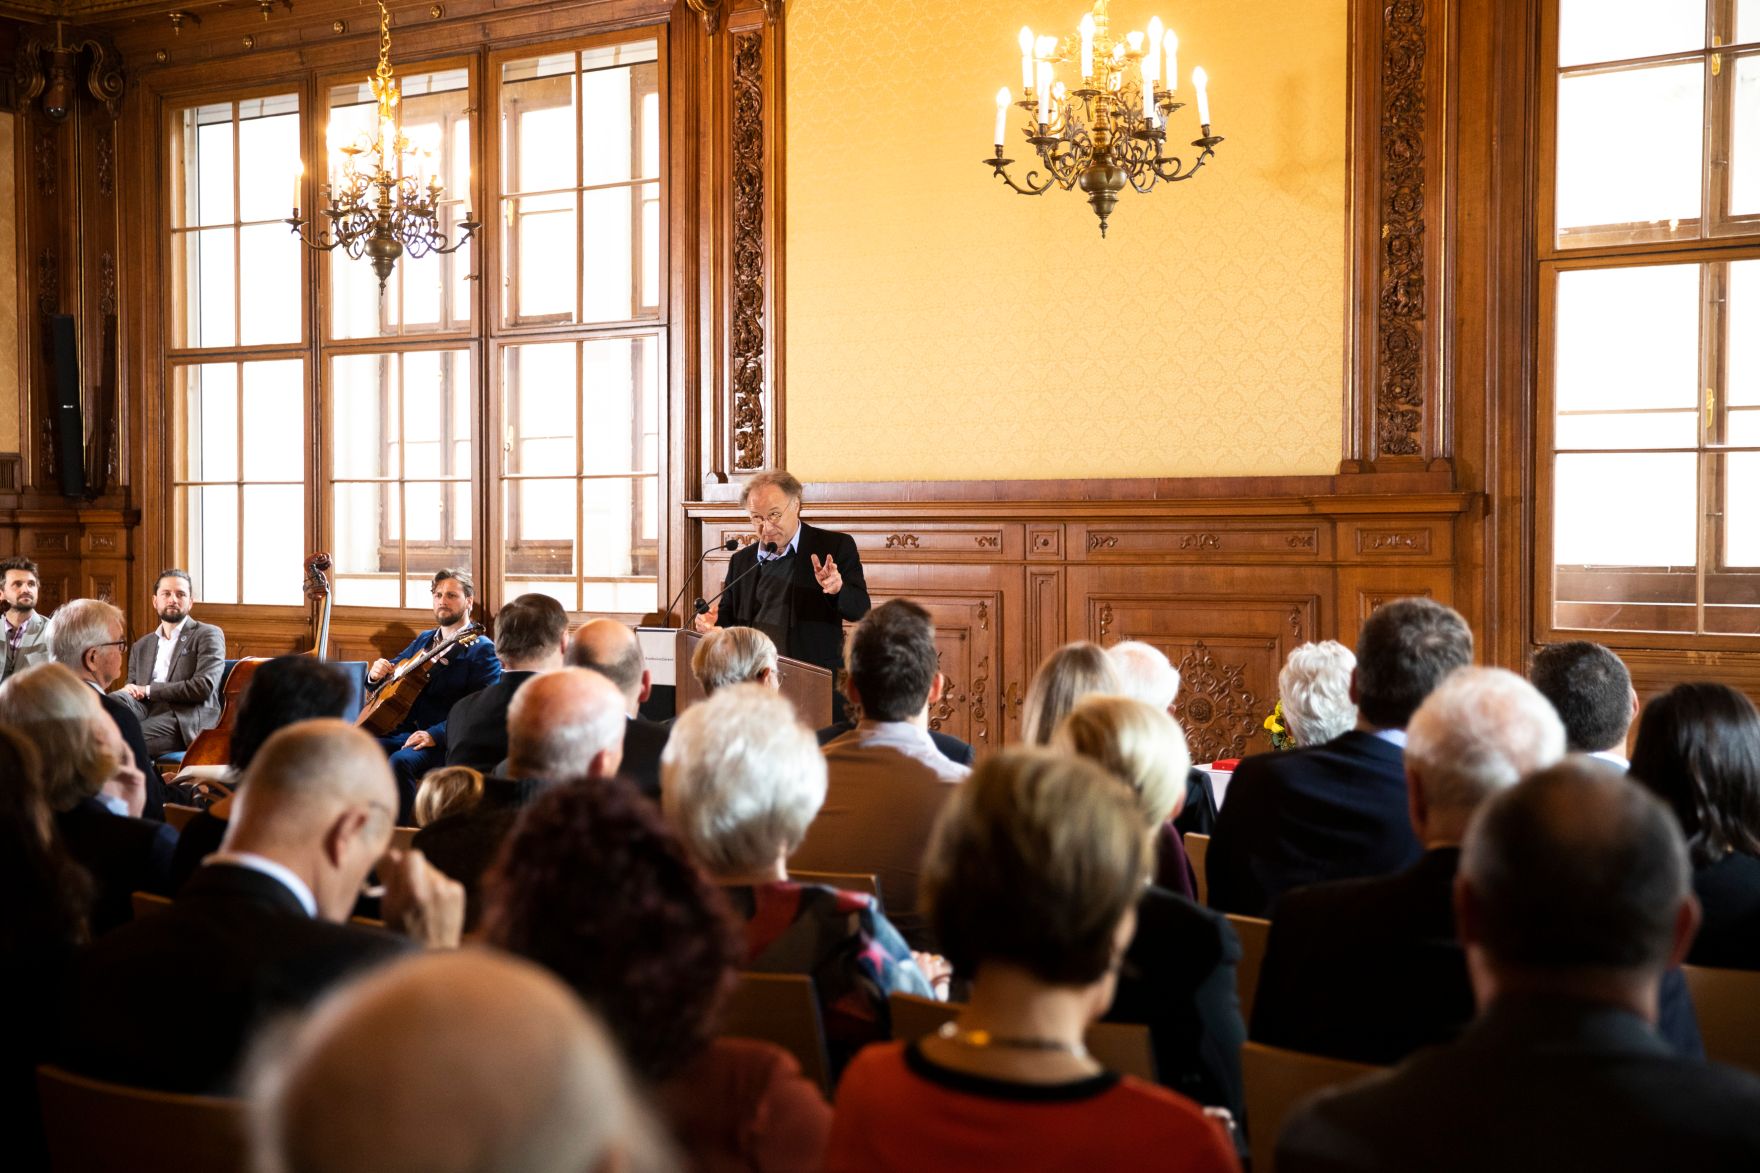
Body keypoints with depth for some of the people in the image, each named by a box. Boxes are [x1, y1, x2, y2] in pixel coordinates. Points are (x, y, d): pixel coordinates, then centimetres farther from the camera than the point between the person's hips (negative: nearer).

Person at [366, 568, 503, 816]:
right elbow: (394, 672, 28)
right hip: (404, 731, 7)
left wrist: (435, 735, -23)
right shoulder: (424, 640, 22)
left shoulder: (482, 650, -2)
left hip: (443, 741, -6)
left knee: (399, 761, -34)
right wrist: (376, 673, 2)